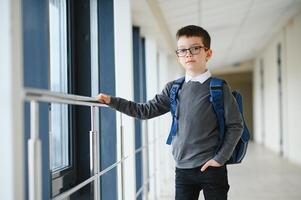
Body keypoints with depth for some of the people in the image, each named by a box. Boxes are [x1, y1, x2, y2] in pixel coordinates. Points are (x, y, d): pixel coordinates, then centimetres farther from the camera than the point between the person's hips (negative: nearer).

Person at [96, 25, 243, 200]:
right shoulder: (173, 89, 8)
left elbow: (235, 126, -4)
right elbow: (146, 111, 6)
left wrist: (220, 158, -10)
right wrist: (112, 101, -1)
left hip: (211, 168, -3)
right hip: (183, 168, 3)